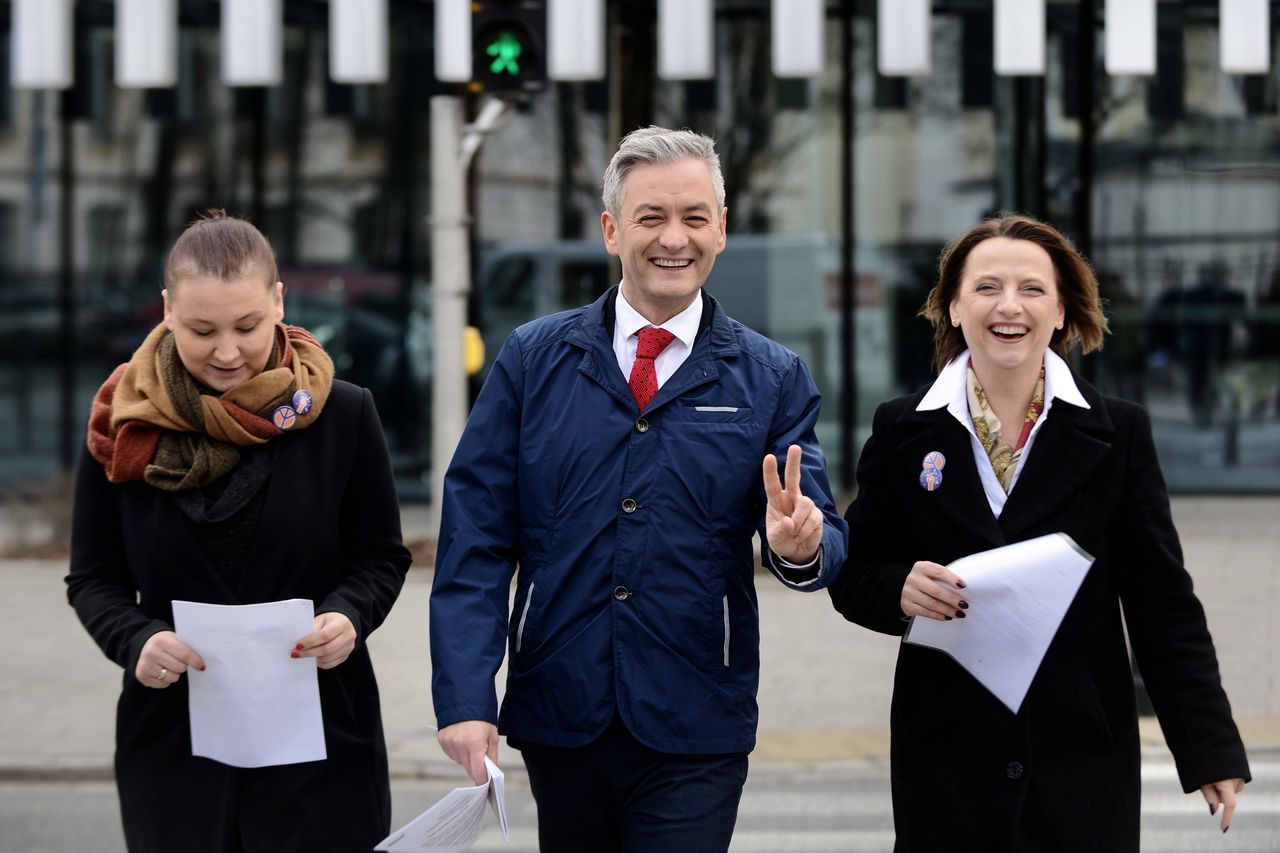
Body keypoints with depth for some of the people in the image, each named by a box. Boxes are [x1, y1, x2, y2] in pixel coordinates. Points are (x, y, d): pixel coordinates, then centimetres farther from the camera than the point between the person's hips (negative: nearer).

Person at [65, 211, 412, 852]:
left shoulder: (342, 415, -2)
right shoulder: (125, 425, 1)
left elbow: (381, 558, 6)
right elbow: (93, 578, 6)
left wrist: (350, 616, -16)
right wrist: (136, 640, -14)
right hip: (171, 744, 1)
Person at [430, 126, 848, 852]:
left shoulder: (773, 379, 2)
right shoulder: (533, 359, 2)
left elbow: (827, 540, -2)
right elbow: (476, 539, -1)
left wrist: (802, 545, -27)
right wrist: (465, 698, -11)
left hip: (693, 737, -1)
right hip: (559, 721, 1)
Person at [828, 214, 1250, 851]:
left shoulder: (1118, 433, 2)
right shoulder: (900, 430, 4)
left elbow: (1163, 603, 1)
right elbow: (852, 575, 8)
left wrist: (1211, 748, -3)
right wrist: (899, 590, -15)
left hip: (1083, 758, 0)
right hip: (945, 758, 1)